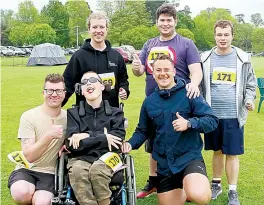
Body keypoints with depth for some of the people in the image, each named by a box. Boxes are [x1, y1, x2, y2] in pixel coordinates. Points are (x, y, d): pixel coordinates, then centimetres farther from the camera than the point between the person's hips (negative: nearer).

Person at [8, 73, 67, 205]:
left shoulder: (68, 117, 3)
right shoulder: (29, 116, -7)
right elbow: (28, 156, -14)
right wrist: (49, 136, -29)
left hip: (50, 173, 1)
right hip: (26, 169, -1)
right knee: (21, 193, -33)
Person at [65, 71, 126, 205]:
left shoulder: (116, 113, 14)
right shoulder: (73, 113, 13)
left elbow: (117, 141, -3)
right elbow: (71, 145, -2)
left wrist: (88, 136, -7)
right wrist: (104, 138, -6)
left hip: (107, 157, 0)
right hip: (81, 159, 1)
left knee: (97, 168, -35)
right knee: (77, 171, -35)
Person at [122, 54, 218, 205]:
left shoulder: (188, 94, -9)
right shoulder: (149, 101, 5)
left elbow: (212, 121, -12)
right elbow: (143, 131, 15)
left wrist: (189, 123, -28)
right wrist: (131, 144, -4)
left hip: (190, 157, -5)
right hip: (164, 162, 5)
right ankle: (183, 191, 47)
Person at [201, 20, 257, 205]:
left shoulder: (242, 58, 2)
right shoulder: (206, 59, 4)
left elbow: (250, 84, 6)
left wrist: (249, 99, -12)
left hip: (234, 115, -1)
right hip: (212, 114, 1)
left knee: (232, 154, 4)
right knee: (217, 151, 14)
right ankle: (216, 184, 32)